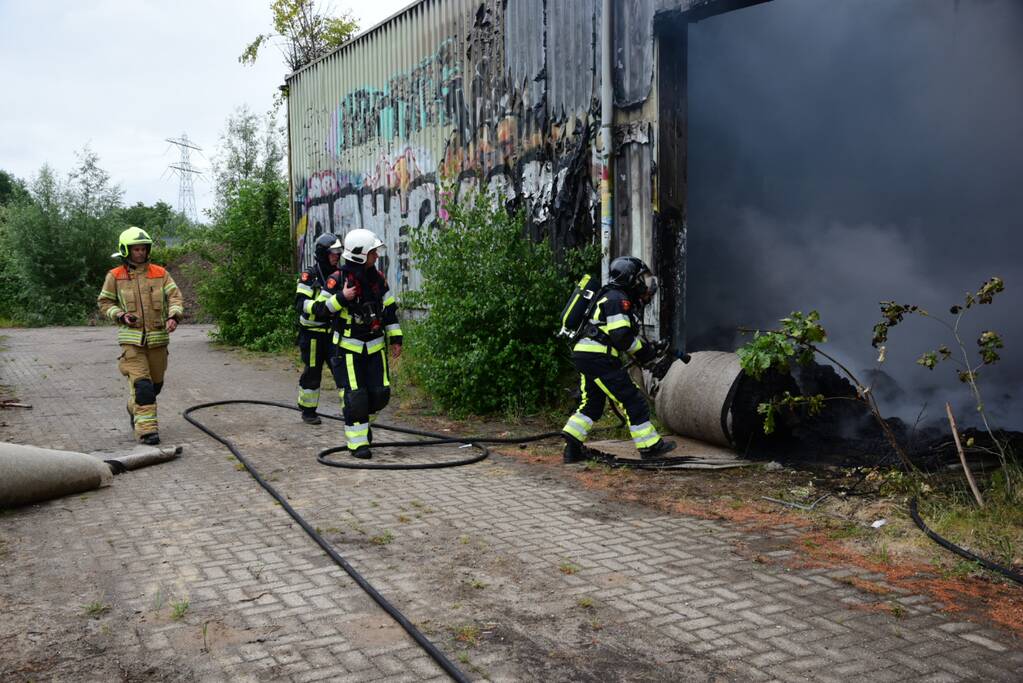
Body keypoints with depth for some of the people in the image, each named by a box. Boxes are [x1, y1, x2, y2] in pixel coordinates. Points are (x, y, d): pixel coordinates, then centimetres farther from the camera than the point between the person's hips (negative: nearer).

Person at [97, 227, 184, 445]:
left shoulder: (160, 273, 5)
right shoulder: (115, 276, 2)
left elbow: (175, 297, 0)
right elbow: (104, 302, 10)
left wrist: (173, 316, -19)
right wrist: (121, 315, -9)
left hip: (158, 338, 3)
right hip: (131, 339, -3)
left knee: (155, 383, 16)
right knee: (142, 384, -14)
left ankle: (134, 409, 43)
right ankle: (146, 428, -12)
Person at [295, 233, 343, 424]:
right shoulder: (309, 276, -10)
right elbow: (301, 304, -20)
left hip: (334, 332, 5)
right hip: (312, 334, -4)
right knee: (312, 373, 6)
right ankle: (308, 411, 20)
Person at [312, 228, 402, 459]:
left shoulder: (378, 278, 4)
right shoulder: (337, 280, -12)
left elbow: (390, 309, 11)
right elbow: (319, 309, -9)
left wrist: (396, 339, 8)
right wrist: (341, 298, -24)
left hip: (375, 346, 5)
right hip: (348, 347, -5)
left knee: (380, 393, 3)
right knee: (354, 395, -5)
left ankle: (361, 419, 32)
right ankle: (357, 441, 5)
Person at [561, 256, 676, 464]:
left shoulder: (612, 297, 24)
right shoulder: (618, 299, -9)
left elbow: (630, 333, 25)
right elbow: (622, 336, -19)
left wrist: (646, 347, 13)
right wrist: (644, 351, -5)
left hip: (583, 354, 10)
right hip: (599, 357, -10)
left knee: (591, 404, 14)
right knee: (631, 400, -3)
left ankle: (572, 449, 9)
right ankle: (650, 446, 4)